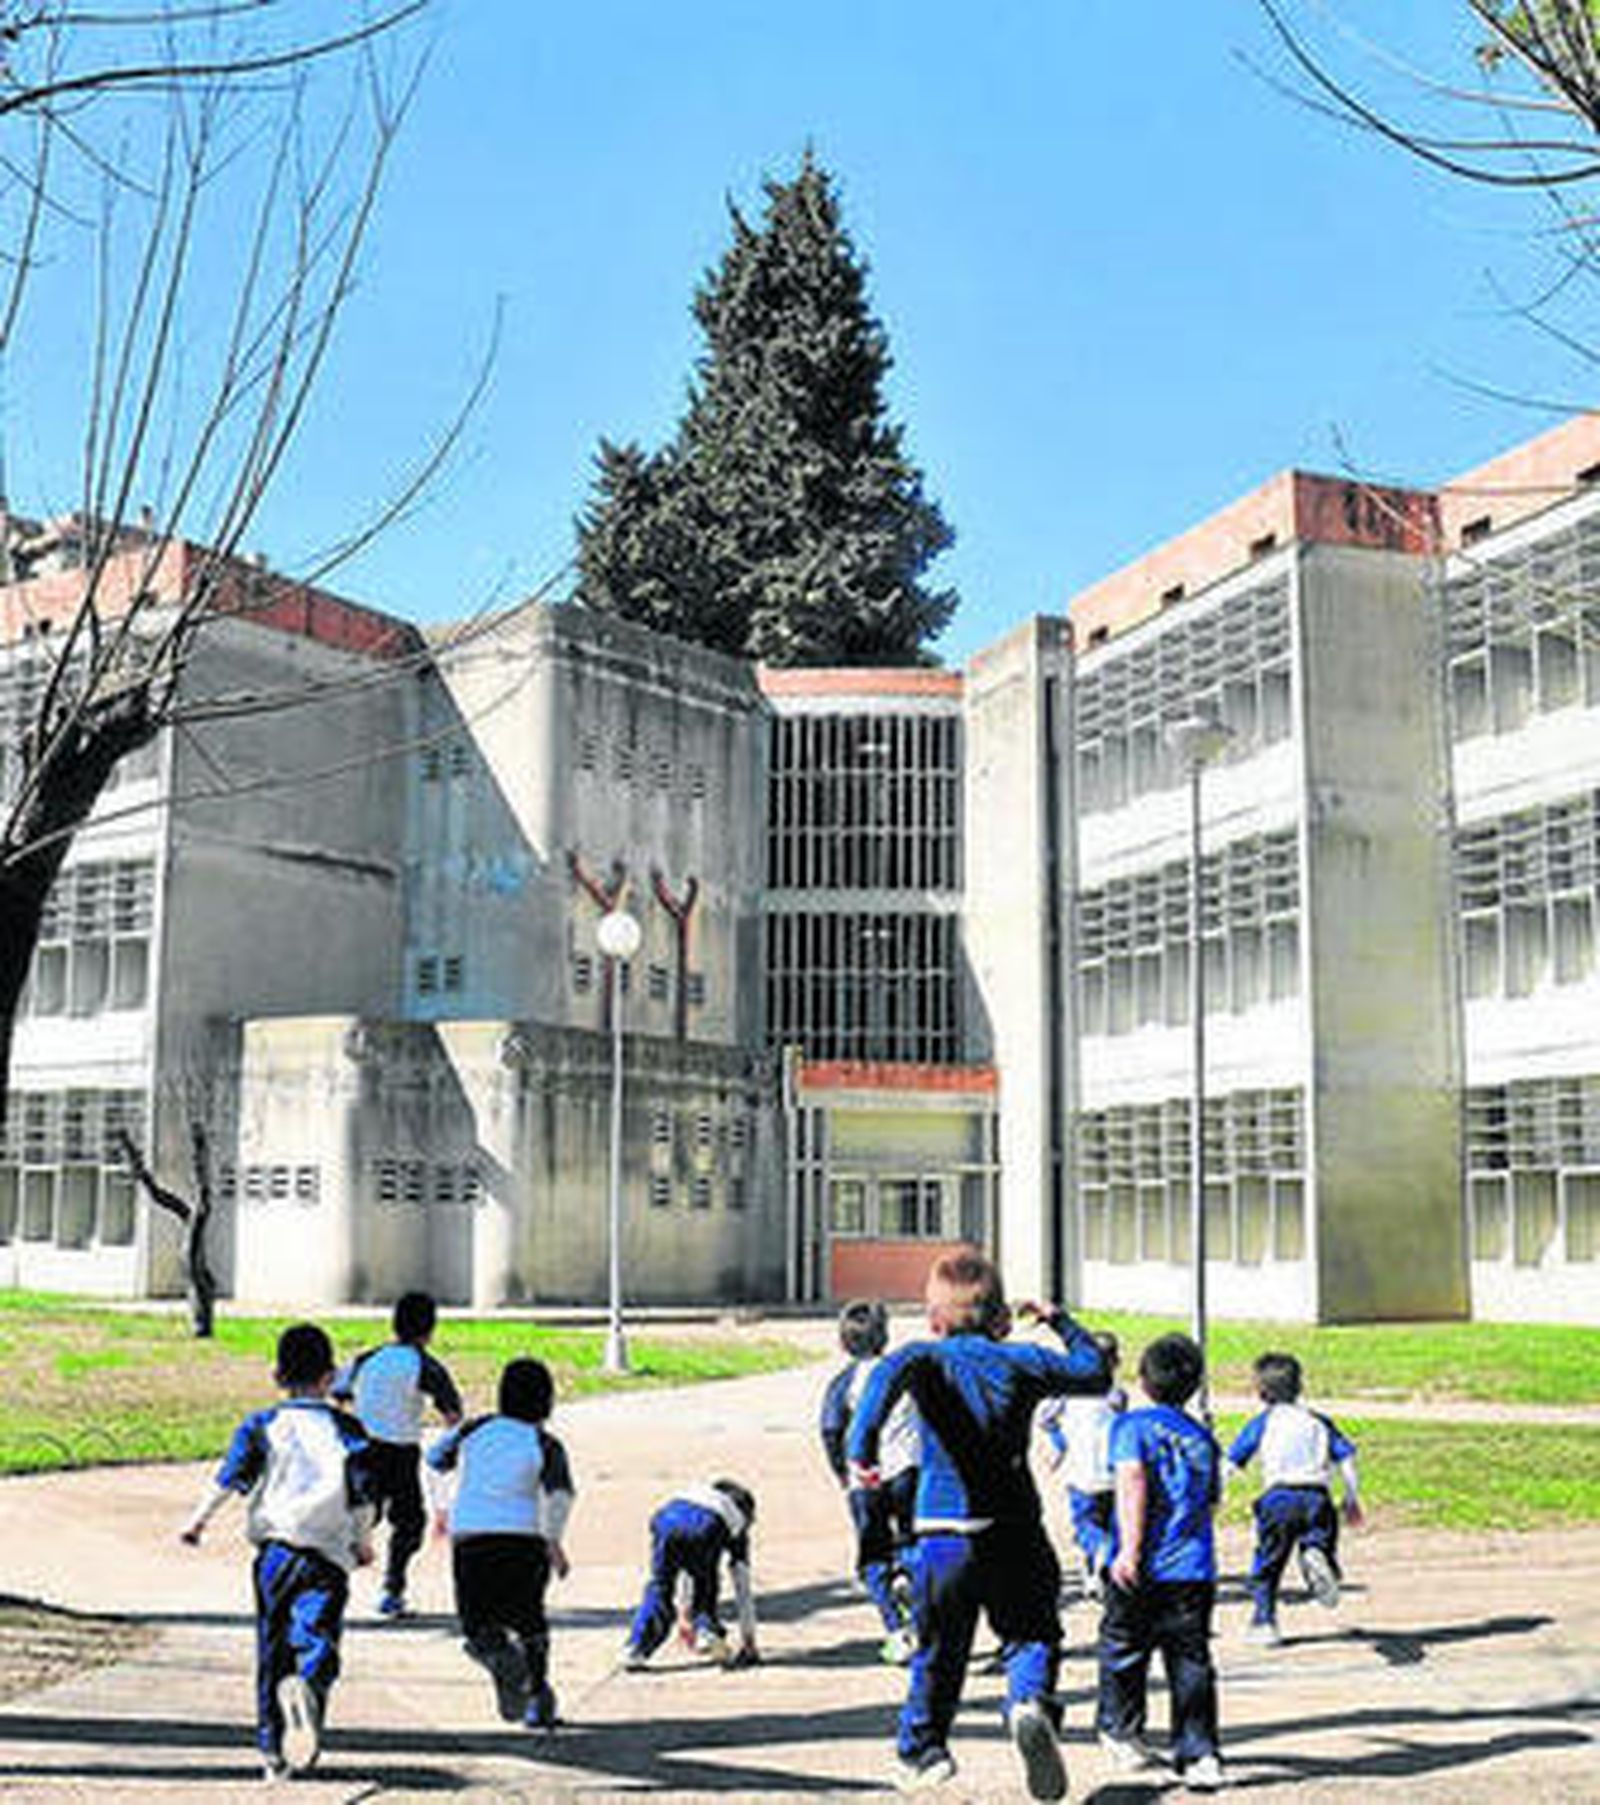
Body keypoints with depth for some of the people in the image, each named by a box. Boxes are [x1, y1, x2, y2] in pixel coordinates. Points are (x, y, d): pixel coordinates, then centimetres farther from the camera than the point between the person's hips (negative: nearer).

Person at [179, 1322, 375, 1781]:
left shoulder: (262, 1426, 4)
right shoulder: (347, 1429, 4)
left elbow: (232, 1476, -2)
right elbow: (362, 1490, 5)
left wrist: (199, 1518, 10)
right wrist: (364, 1540, 18)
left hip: (275, 1548, 1)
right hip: (328, 1554, -1)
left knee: (273, 1648, 12)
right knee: (318, 1639, -7)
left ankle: (274, 1748, 14)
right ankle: (305, 1687, -41)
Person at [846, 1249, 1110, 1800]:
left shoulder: (931, 1358, 0)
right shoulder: (1021, 1360, 5)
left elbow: (894, 1369, -25)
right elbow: (1094, 1371, 20)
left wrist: (863, 1443, -34)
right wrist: (1060, 1322, 34)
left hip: (942, 1536, 0)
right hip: (1016, 1535, 0)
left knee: (938, 1651, 17)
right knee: (1032, 1635, 12)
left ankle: (921, 1750, 27)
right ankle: (1030, 1703, -17)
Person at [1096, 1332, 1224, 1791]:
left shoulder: (1133, 1425, -1)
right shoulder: (1203, 1438, 14)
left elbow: (1132, 1483, -16)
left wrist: (1130, 1548, -22)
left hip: (1142, 1569, -3)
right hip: (1195, 1571, 3)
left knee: (1123, 1649, 15)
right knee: (1191, 1662, 6)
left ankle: (1122, 1732, 27)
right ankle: (1199, 1755, 1)